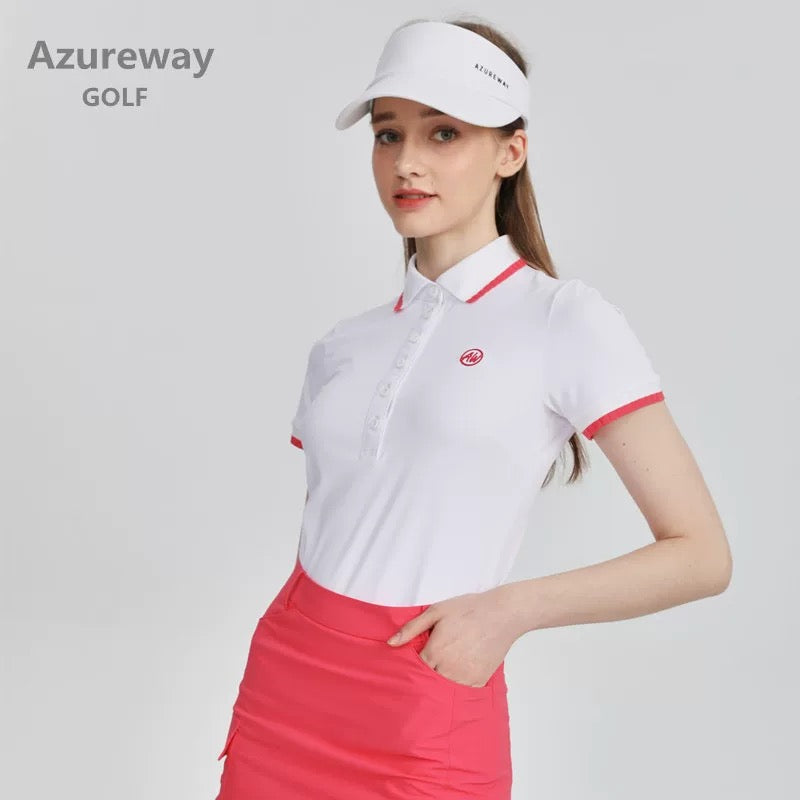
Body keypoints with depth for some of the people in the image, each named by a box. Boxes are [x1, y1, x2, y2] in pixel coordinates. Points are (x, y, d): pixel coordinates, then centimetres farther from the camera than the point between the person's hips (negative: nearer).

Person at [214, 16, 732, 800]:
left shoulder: (568, 321, -6)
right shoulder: (340, 347, 7)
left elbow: (700, 554, -7)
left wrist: (510, 610, -15)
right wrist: (262, 724, 11)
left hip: (427, 725, -4)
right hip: (281, 688, 4)